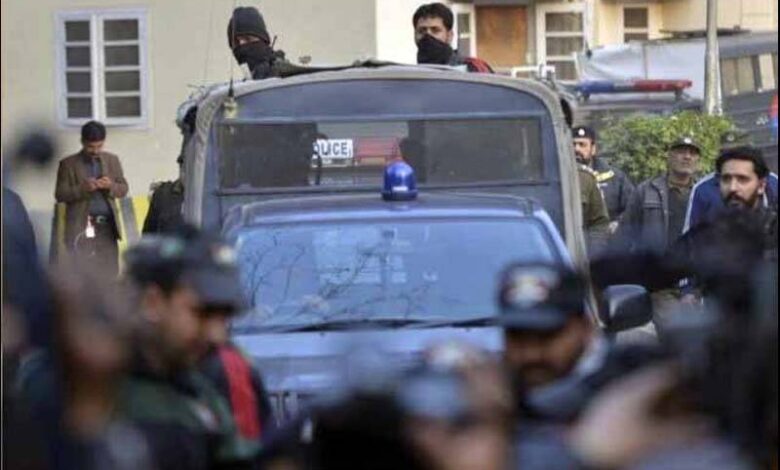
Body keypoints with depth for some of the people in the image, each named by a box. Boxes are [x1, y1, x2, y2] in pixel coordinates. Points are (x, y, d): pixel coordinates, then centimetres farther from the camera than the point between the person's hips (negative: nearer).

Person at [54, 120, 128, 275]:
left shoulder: (112, 160, 13)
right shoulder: (68, 164, 2)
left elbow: (123, 189, 13)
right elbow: (60, 194, -3)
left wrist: (111, 186, -9)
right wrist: (83, 188, -18)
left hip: (107, 226, 3)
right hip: (80, 227, -3)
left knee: (109, 272, 2)